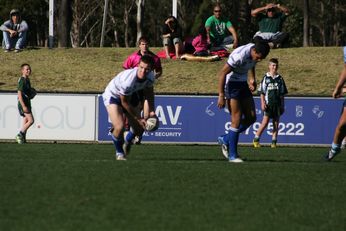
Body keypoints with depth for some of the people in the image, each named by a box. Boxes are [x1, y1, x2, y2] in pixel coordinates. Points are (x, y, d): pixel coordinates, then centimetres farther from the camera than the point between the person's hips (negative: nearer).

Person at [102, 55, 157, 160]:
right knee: (120, 126, -25)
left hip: (128, 96, 7)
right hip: (111, 96, -7)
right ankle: (119, 152, 2)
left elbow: (149, 92, 4)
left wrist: (151, 111, -3)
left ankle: (127, 142, 40)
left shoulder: (150, 77, -20)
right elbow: (124, 103, -26)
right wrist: (139, 118, -19)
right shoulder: (127, 80, -41)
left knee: (139, 128, 7)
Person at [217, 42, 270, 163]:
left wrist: (252, 78, 9)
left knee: (251, 117, 2)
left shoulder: (256, 53, -6)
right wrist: (221, 96, -23)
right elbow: (222, 73, -25)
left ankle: (225, 139, 17)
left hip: (243, 84, 8)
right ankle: (232, 155, -3)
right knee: (236, 120, -10)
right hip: (231, 84, -8)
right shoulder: (239, 56, -31)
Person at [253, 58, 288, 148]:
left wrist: (282, 106, 9)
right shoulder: (266, 78, 1)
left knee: (276, 123, 3)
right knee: (265, 122, -8)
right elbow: (262, 92, 1)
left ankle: (274, 141, 7)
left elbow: (282, 94, 13)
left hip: (277, 104, 3)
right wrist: (263, 103, -9)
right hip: (268, 104, -3)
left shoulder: (280, 79, 9)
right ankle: (256, 139, 1)